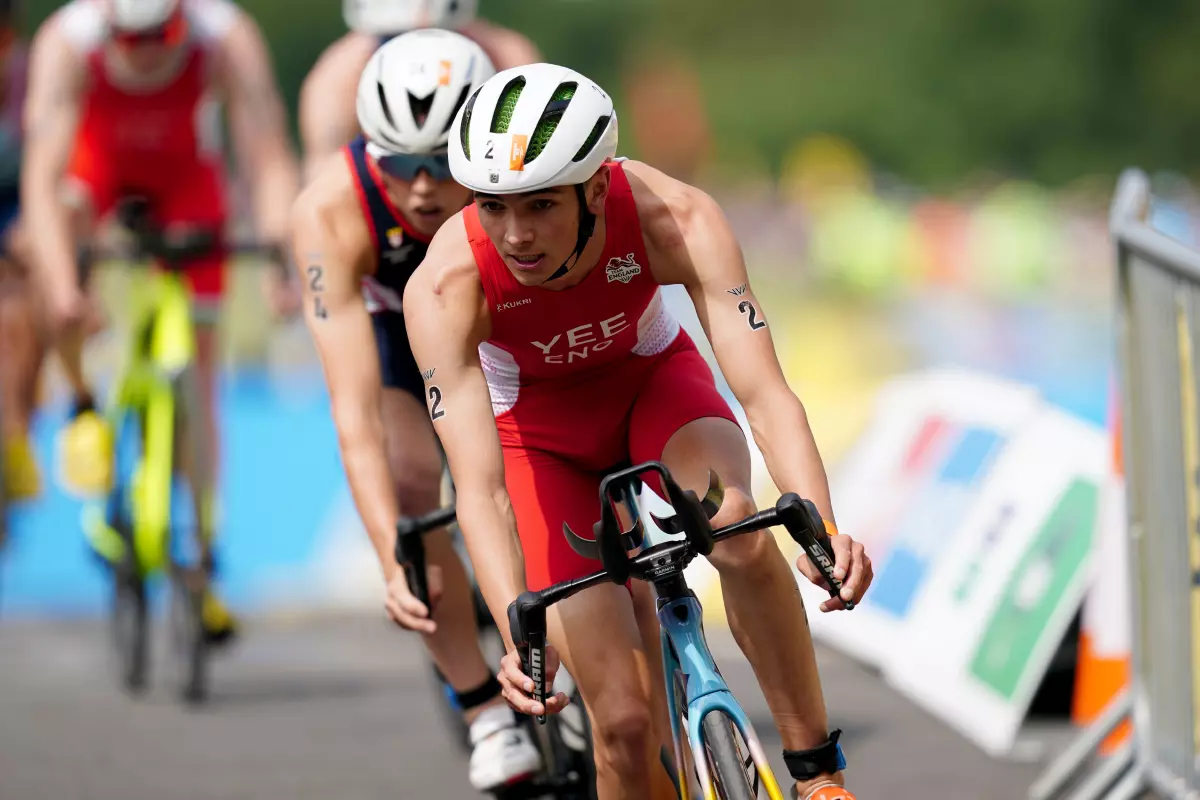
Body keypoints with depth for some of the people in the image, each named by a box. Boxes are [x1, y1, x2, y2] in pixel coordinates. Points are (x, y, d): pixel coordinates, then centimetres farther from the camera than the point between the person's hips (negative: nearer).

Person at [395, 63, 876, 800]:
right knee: (624, 719, -12)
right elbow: (481, 488, -38)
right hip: (541, 428, 0)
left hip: (653, 380, 1)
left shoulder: (675, 219, -33)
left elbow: (765, 393, -38)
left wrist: (824, 529, -55)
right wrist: (521, 637, -52)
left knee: (735, 524, -34)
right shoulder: (444, 287, -34)